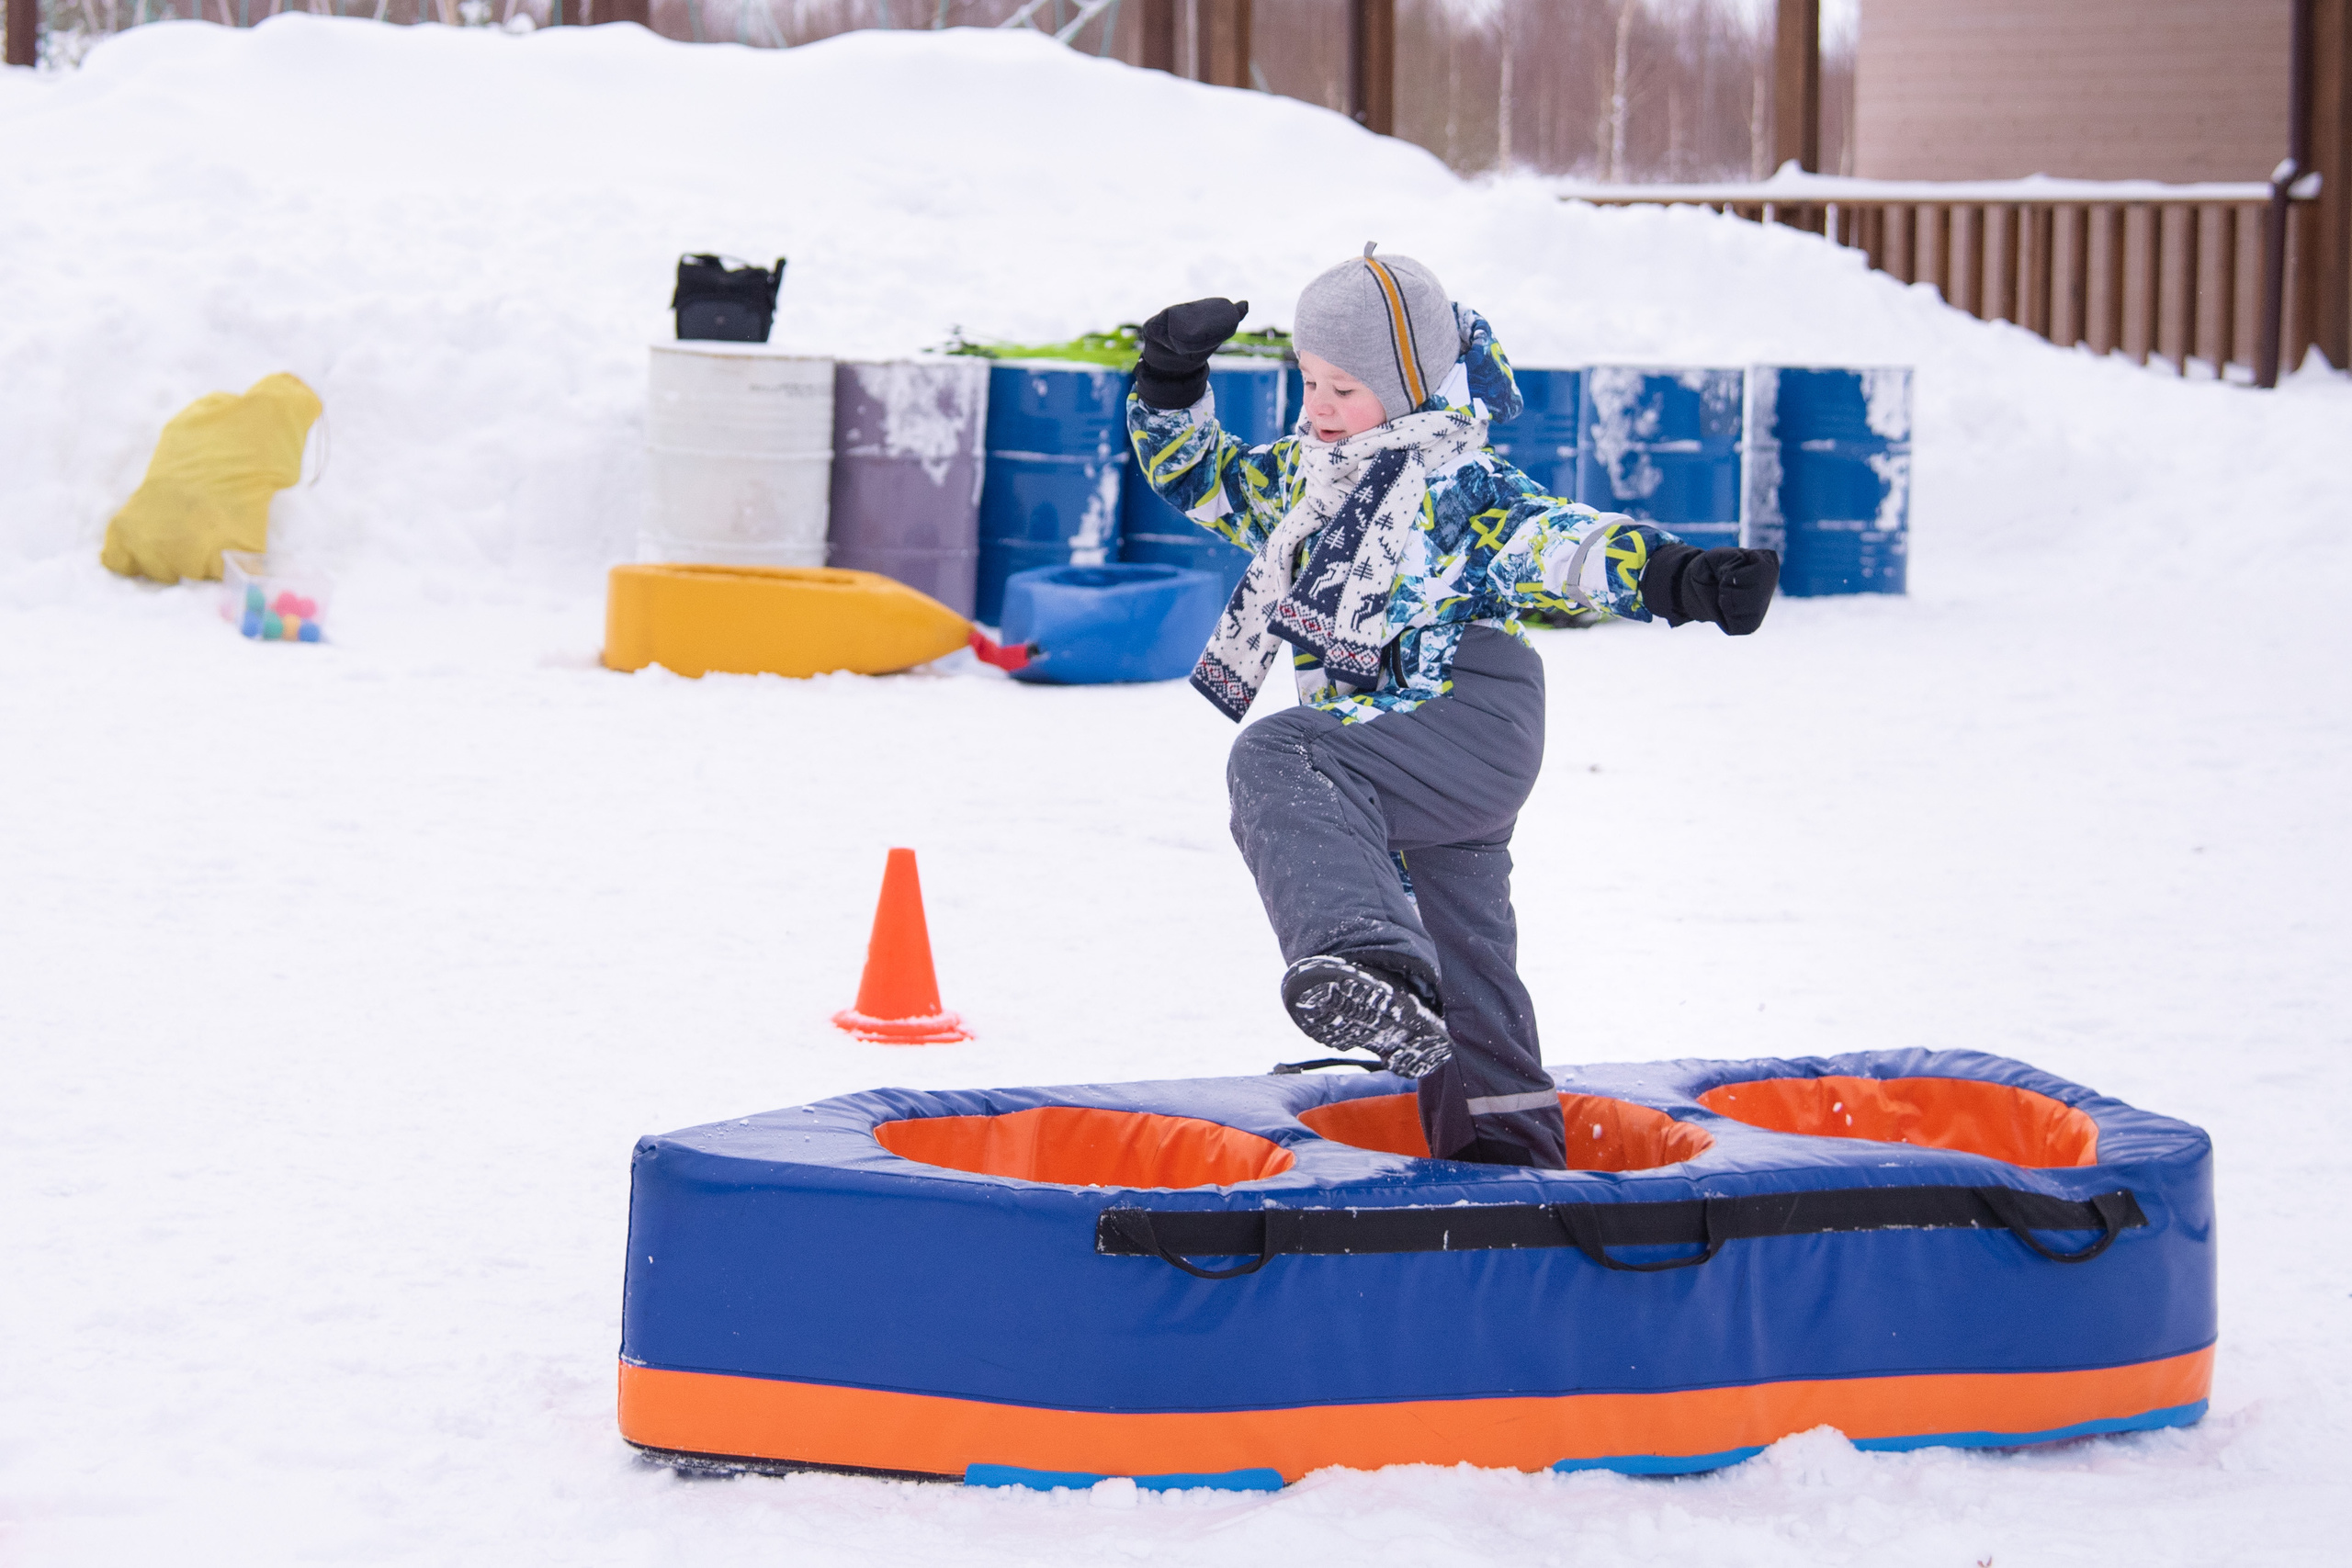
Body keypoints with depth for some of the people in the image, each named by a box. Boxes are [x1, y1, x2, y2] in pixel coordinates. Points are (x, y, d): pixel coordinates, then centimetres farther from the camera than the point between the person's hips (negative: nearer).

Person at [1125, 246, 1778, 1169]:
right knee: (1462, 956, 17)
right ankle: (1508, 1154, 29)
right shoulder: (1297, 475, 19)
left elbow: (1563, 543, -17)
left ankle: (1372, 963, -57)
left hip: (1470, 725, -9)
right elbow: (1195, 473, 29)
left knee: (1276, 762, -34)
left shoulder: (1458, 483, -4)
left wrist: (1681, 579, -33)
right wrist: (1171, 383, 11)